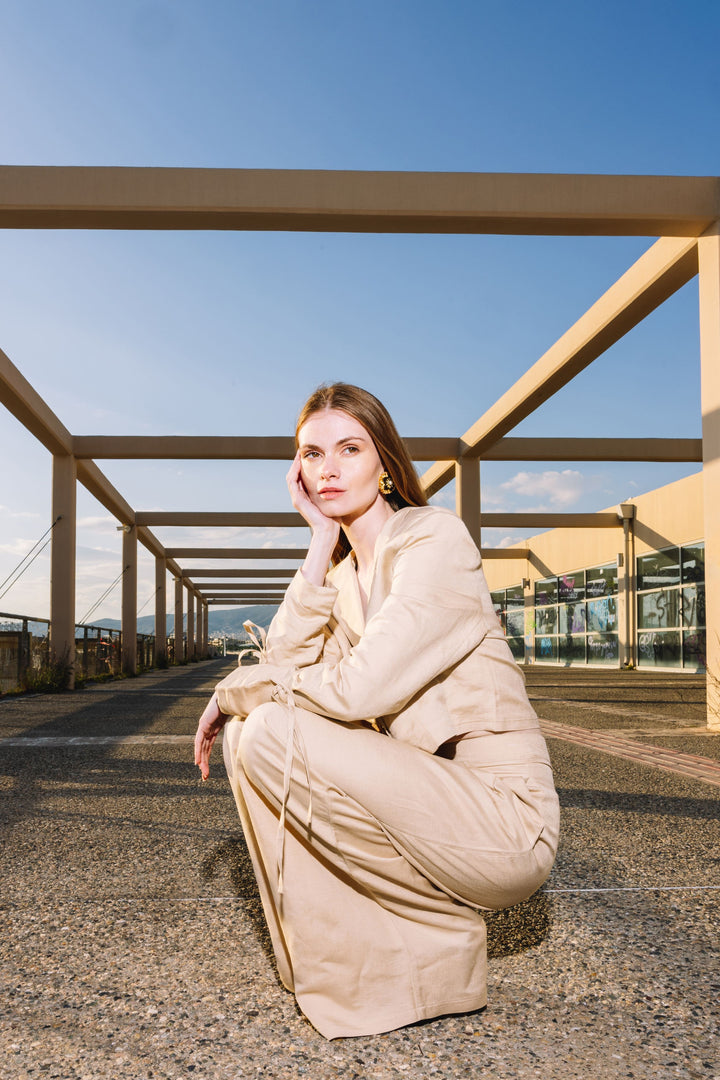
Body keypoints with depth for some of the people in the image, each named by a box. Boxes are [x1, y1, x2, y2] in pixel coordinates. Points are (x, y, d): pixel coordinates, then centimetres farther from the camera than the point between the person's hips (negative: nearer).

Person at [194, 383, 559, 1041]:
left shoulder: (434, 538, -13)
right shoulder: (340, 567, 11)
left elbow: (358, 690, -23)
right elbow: (285, 665, -5)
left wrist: (234, 690, -9)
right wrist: (321, 541, -6)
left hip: (503, 814, -8)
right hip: (420, 798, 8)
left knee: (269, 735, -20)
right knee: (250, 730, 0)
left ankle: (441, 936, -4)